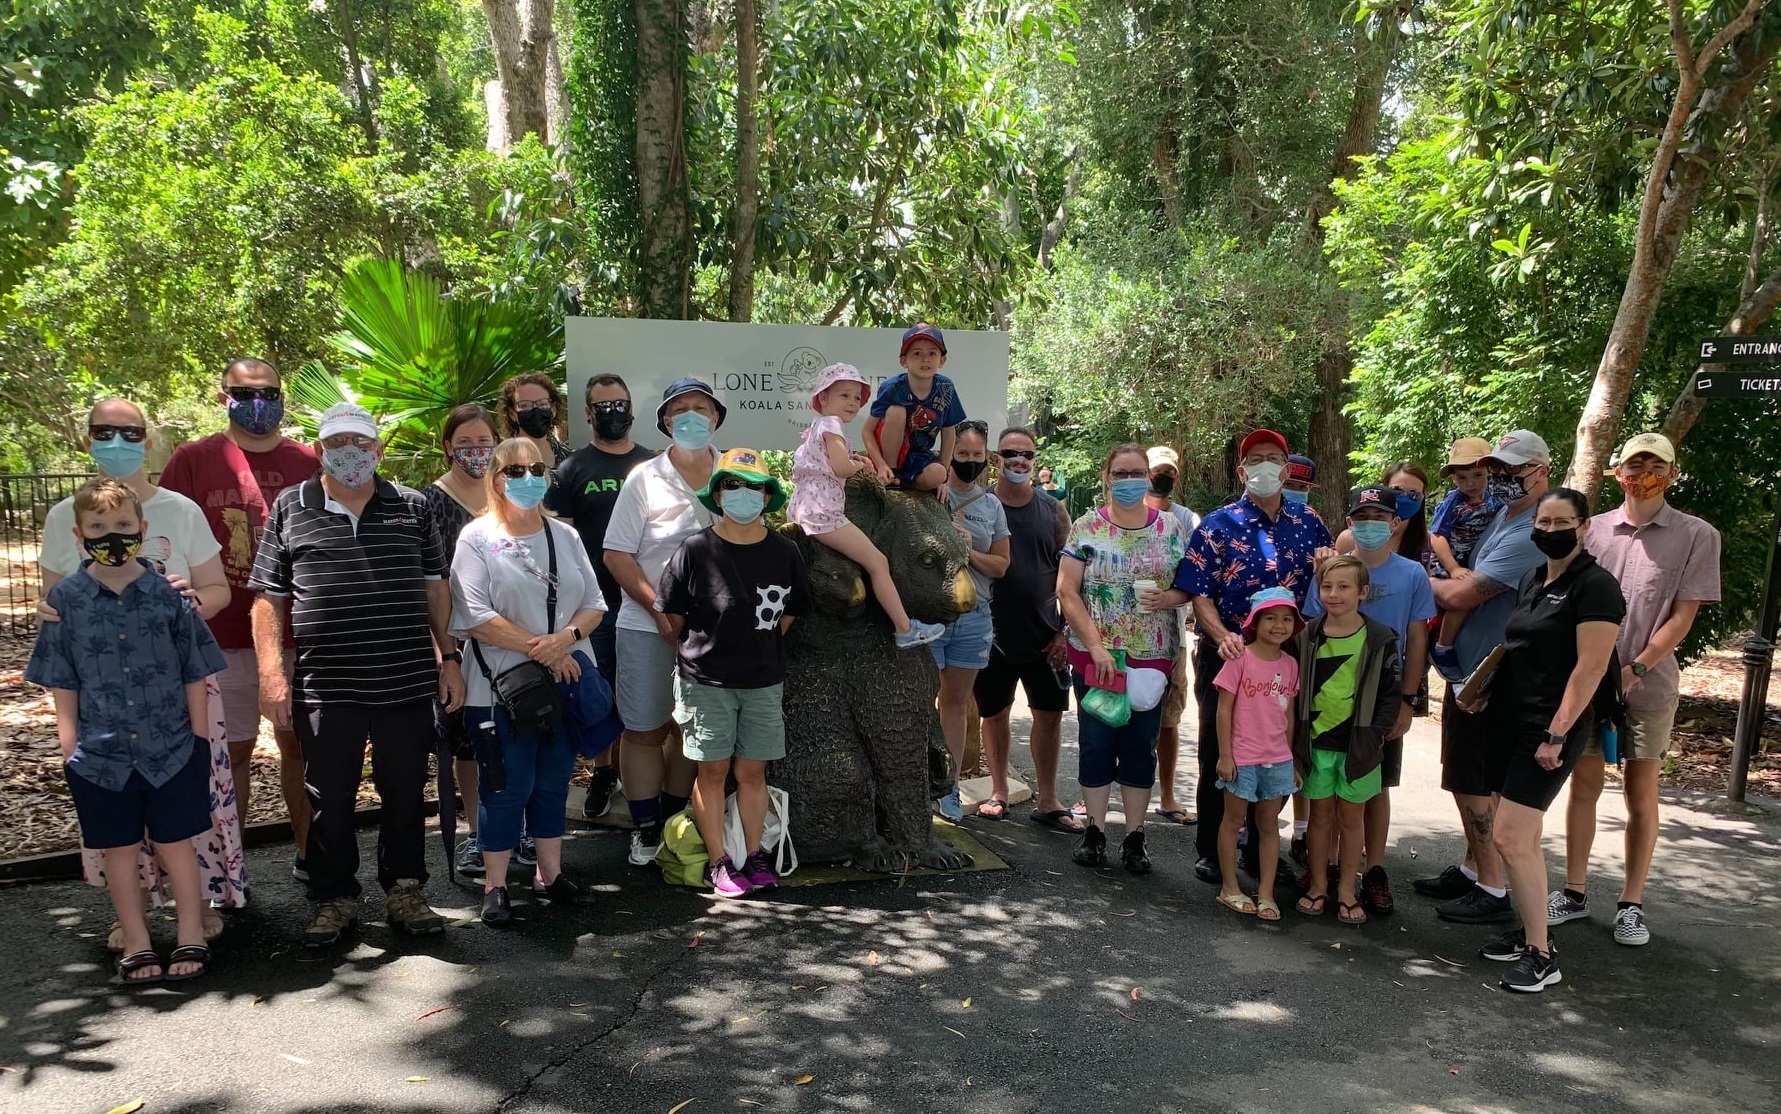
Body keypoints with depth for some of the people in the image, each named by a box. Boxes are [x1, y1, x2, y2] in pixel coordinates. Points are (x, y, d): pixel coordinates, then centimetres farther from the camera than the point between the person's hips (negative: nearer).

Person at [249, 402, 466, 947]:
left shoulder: (413, 507, 8)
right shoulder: (290, 508, 4)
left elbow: (435, 587, 11)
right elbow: (268, 596, 3)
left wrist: (449, 658, 7)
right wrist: (271, 672, -4)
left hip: (407, 682, 1)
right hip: (324, 689, -1)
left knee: (405, 794, 11)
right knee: (330, 799, 9)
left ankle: (404, 892, 26)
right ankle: (335, 899, 25)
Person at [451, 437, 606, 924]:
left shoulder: (565, 535, 10)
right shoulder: (476, 538, -4)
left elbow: (595, 604, 8)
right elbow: (476, 616, -14)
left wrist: (567, 637, -13)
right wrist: (539, 649, -17)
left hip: (567, 680, 5)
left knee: (554, 782, 13)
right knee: (506, 786, 0)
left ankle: (550, 874, 25)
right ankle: (495, 886, 13)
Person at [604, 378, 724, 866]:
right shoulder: (644, 479, -4)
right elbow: (617, 555, -6)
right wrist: (661, 610, -13)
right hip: (648, 627, -2)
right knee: (644, 729, 4)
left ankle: (674, 824, 27)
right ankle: (646, 829, 18)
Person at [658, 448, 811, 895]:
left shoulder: (784, 552, -3)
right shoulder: (695, 550, -12)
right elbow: (673, 615, 0)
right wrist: (697, 654, 10)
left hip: (764, 681, 2)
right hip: (706, 681, -2)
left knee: (752, 772, 10)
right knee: (713, 771, 6)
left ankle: (753, 856, 23)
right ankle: (719, 861, 18)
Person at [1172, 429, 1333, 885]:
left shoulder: (1309, 524, 7)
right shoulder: (1217, 526, -3)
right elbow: (1200, 595, -8)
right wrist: (1222, 637, -25)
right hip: (1228, 658, -3)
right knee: (1219, 756, 6)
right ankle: (1211, 851, 19)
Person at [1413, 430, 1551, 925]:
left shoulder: (1531, 534, -21)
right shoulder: (1503, 520, 12)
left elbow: (1462, 594, -21)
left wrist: (1423, 580, -3)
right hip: (1468, 670, 10)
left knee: (1473, 783, -2)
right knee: (1467, 780, 18)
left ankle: (1493, 891, 10)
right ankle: (1473, 870, 32)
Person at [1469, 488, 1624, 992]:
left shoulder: (1596, 586, -11)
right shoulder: (1531, 580, 13)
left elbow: (1591, 666, -17)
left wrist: (1557, 734, -20)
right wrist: (1487, 691, 10)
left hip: (1550, 728, -8)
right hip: (1509, 720, 8)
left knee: (1508, 836, -12)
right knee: (1524, 838, 12)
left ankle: (1541, 956, -1)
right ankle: (1531, 932, 23)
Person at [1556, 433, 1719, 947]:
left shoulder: (1696, 536, -1)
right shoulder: (1592, 529, 6)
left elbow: (1683, 617, -5)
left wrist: (1634, 670, -14)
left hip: (1648, 686, -2)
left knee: (1642, 795, 6)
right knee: (1584, 786, 7)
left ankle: (1631, 903, 16)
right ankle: (1574, 892, 17)